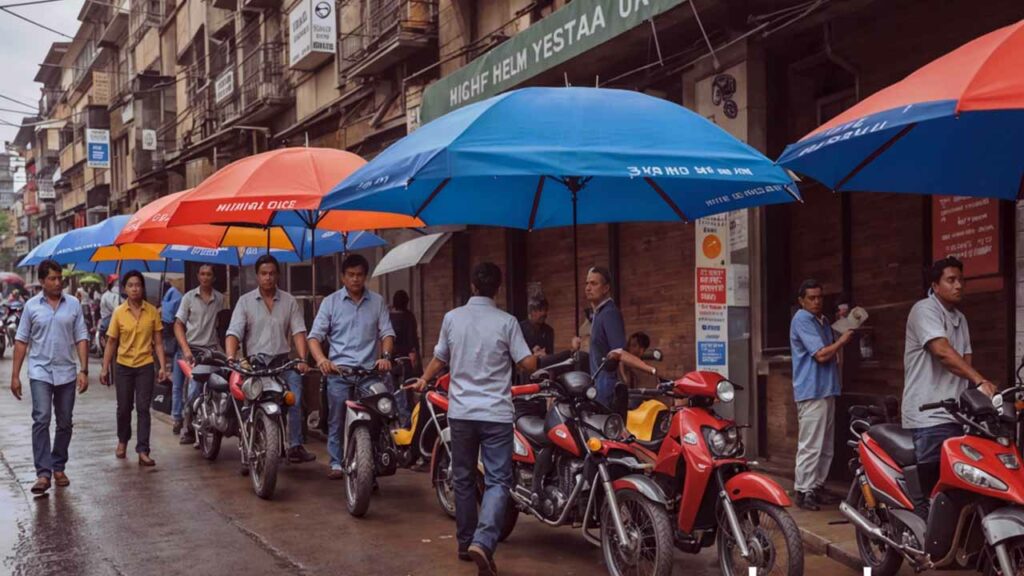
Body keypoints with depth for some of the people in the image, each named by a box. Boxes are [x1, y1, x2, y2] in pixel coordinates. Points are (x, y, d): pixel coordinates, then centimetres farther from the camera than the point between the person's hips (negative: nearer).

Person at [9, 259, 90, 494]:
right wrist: (15, 375, 0)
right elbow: (21, 341, 4)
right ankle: (43, 473, -13)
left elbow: (81, 339, 3)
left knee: (65, 423, 8)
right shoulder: (32, 306, 2)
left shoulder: (73, 305, 3)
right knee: (41, 420, -12)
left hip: (66, 373, 2)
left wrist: (84, 370, -5)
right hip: (40, 372, -2)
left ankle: (58, 468, 22)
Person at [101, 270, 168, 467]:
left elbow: (158, 342, 0)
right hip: (123, 366, 1)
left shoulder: (152, 311, -2)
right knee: (124, 408, 11)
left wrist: (163, 366, -7)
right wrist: (105, 369, 1)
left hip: (145, 366, -1)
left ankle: (143, 451, -3)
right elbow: (111, 343, 3)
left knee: (143, 408, -3)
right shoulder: (119, 313, -1)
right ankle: (122, 440, 36)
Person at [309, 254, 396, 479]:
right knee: (337, 420, 2)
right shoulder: (331, 302, 7)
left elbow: (387, 332, 7)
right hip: (338, 370, 0)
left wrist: (385, 356, -12)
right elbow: (315, 335, 2)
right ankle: (336, 463, 10)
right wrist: (321, 359, -17)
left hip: (369, 370, 1)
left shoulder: (377, 302, 11)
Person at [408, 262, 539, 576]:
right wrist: (538, 355, 18)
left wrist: (424, 380, 34)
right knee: (497, 481, -2)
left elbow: (439, 359, 13)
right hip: (496, 413, -3)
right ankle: (482, 542, -21)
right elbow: (528, 364, -6)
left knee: (464, 479, 16)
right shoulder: (506, 321, -6)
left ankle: (465, 543, 25)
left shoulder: (452, 318, 2)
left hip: (461, 412, 3)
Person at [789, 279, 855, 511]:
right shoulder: (802, 321, -11)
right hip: (811, 391, -10)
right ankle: (803, 491, -6)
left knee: (826, 446, 13)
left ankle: (817, 486, 20)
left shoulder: (823, 320, 18)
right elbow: (821, 354, -17)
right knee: (810, 446, -10)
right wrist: (842, 341, -4)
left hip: (827, 390, 10)